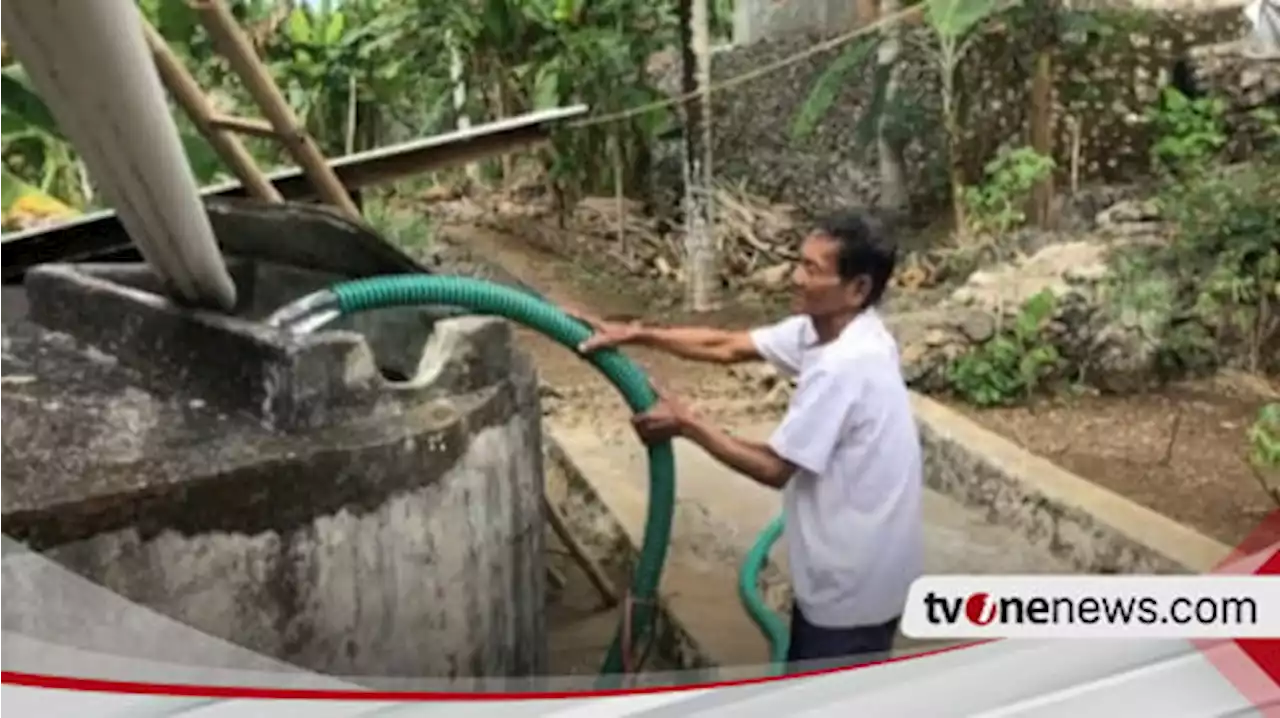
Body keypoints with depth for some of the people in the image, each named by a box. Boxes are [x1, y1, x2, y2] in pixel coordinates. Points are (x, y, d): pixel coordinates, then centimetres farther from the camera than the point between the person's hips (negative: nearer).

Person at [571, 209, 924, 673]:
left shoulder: (844, 366, -30)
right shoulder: (825, 328, -2)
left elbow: (774, 467, -23)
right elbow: (728, 347, 5)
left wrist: (686, 424, -15)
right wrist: (635, 335, -3)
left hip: (856, 576, -9)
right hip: (841, 562, 9)